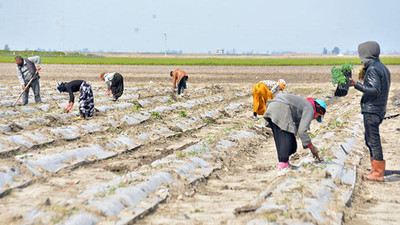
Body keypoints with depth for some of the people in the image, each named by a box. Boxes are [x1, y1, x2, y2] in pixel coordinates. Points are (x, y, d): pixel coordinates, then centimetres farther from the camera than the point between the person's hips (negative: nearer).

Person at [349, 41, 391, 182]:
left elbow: (375, 90, -23)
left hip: (372, 110, -10)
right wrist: (365, 77, 18)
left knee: (373, 140, -5)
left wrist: (356, 85, -23)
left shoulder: (373, 69, -16)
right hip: (379, 108, 10)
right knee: (369, 138, 18)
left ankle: (378, 173, -1)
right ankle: (376, 168, 24)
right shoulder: (382, 67, 14)